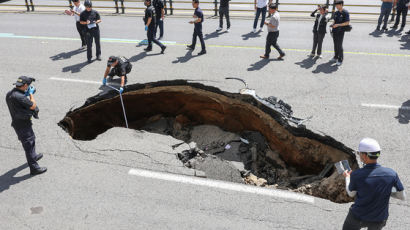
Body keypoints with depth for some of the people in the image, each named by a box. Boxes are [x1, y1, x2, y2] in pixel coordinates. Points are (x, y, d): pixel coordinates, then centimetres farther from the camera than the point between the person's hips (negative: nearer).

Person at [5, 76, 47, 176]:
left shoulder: (9, 94, 1)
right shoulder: (19, 97, -29)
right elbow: (33, 106, -20)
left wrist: (26, 94, 9)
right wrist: (31, 94, -8)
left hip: (17, 122, 10)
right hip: (23, 124, -10)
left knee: (31, 139, 28)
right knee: (29, 144, -1)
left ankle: (33, 156, 50)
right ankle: (34, 168, 6)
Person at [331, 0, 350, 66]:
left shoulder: (345, 12, -8)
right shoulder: (336, 13, 13)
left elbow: (347, 23, -12)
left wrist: (338, 25, -20)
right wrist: (333, 25, 1)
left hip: (341, 31, -7)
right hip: (335, 31, 7)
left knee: (339, 45, -6)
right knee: (335, 45, 12)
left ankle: (340, 60, 0)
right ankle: (336, 57, 25)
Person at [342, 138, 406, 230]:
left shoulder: (356, 175, -28)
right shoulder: (391, 174, -22)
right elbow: (402, 196, -6)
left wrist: (347, 177, 12)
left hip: (359, 216, -2)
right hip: (379, 220, 2)